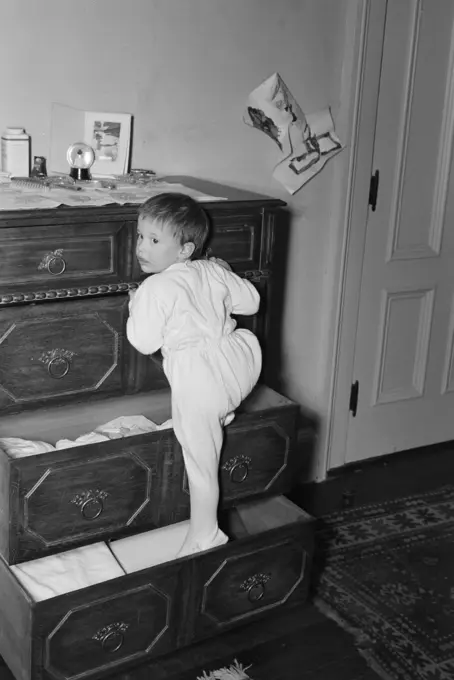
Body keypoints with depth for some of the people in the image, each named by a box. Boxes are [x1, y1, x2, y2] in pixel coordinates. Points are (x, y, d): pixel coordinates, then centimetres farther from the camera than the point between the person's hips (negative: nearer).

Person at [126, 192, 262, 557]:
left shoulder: (155, 288, -9)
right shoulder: (213, 271, 8)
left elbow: (145, 343, -5)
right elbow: (250, 301, 19)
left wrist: (135, 307, 12)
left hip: (198, 381, -5)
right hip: (239, 359, 6)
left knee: (201, 464, 7)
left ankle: (203, 536, 20)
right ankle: (226, 410, 43)